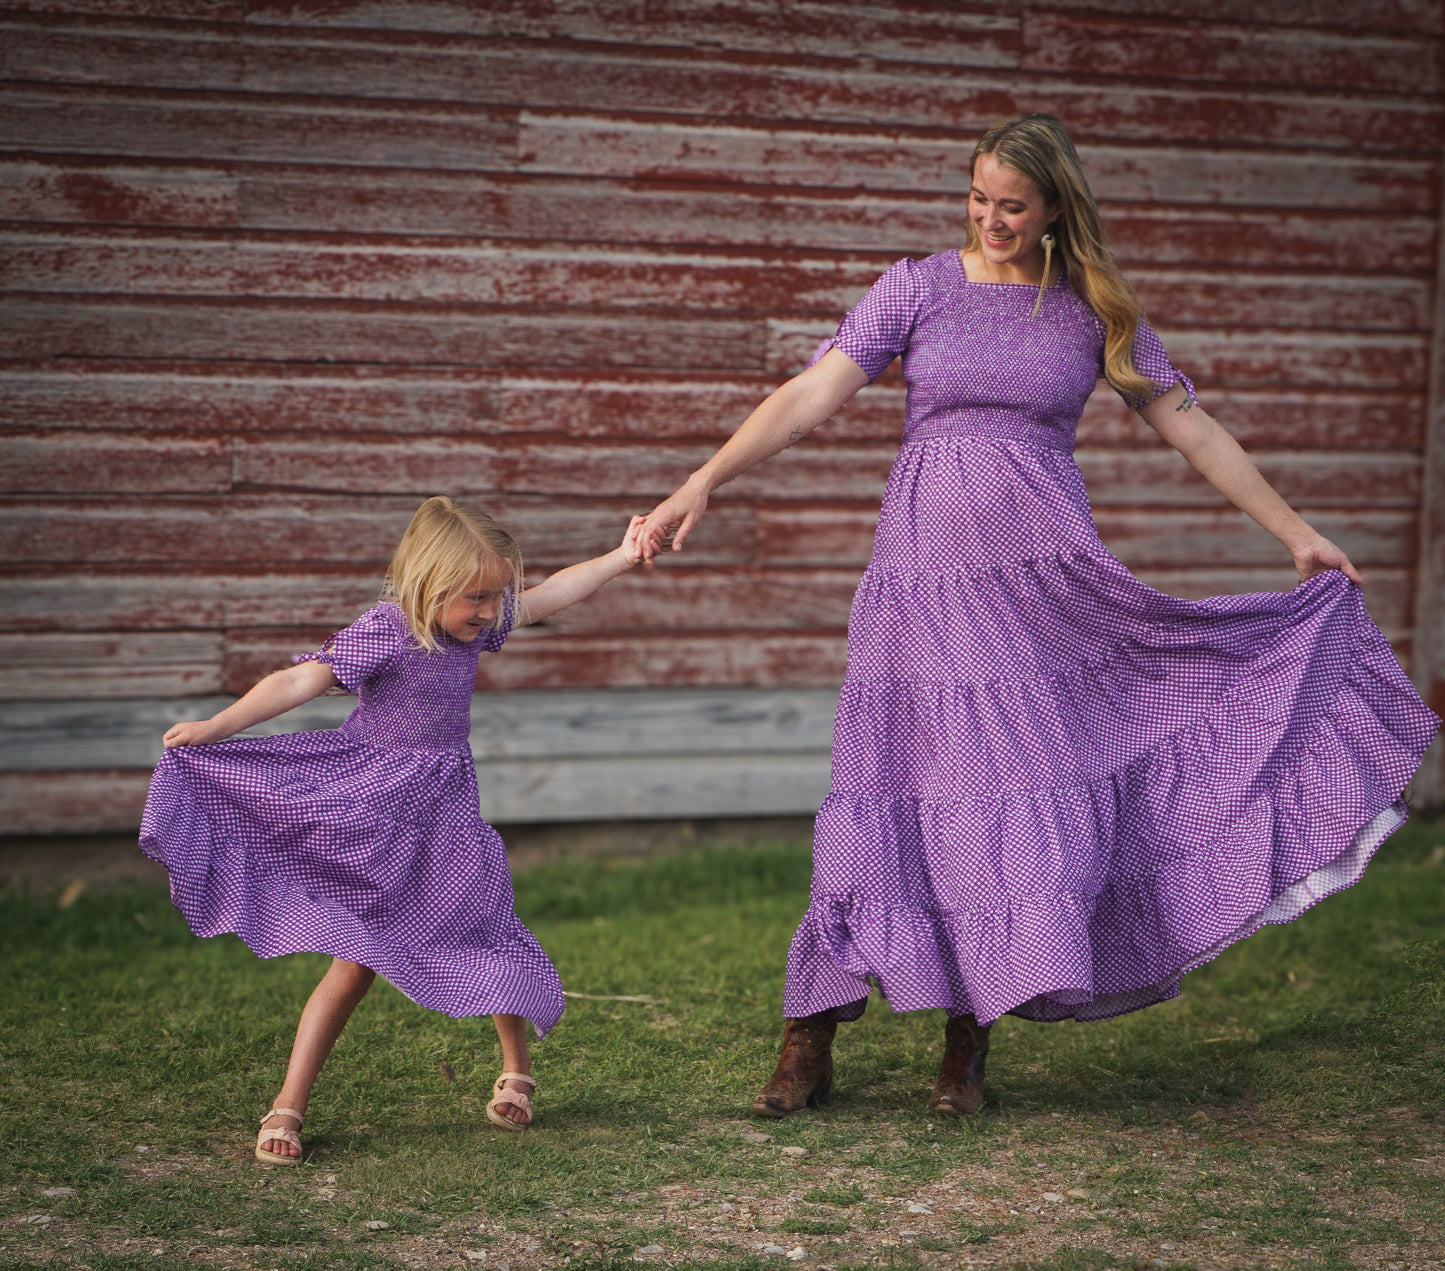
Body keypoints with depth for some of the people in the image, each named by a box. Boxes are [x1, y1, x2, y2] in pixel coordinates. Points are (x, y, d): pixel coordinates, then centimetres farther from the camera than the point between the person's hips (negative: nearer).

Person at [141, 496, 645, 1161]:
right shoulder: (384, 632, -19)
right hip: (375, 821, -6)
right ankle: (287, 1108, 0)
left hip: (444, 818, 6)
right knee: (355, 963, -7)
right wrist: (213, 728, -34)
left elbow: (544, 598, 18)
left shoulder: (475, 624, 3)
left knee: (494, 940, 8)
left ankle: (516, 1071, 33)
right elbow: (301, 680, -26)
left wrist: (620, 558, 19)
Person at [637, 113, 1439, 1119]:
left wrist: (1298, 534, 11)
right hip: (922, 579, -1)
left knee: (1021, 802, 0)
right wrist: (703, 483, -16)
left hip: (1043, 583, 1)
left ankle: (969, 1045, 13)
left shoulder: (1096, 313, 6)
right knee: (898, 795, -3)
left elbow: (1193, 430, 11)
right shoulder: (919, 289, 3)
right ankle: (808, 1047, 5)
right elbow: (813, 395, -5)